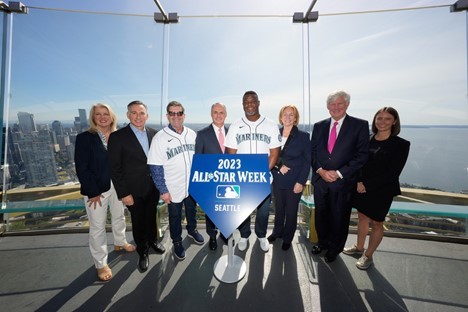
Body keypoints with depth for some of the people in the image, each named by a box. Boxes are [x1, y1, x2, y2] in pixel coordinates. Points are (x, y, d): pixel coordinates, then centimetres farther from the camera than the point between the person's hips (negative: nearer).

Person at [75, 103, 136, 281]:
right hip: (96, 189, -4)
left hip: (118, 186, 4)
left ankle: (120, 243, 47)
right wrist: (93, 192, -15)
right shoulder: (84, 138, -10)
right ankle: (101, 264, 26)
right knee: (97, 227, 8)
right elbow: (81, 168, -12)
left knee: (119, 217, 22)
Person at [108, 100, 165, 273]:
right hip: (134, 190, -3)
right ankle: (143, 252, 38)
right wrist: (123, 194, -13)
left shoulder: (154, 133, -1)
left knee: (151, 216, 22)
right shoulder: (117, 137, -12)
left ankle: (152, 240, 49)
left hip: (153, 186, 3)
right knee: (138, 222, 14)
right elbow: (115, 168, -11)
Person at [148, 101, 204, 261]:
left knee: (192, 210, 24)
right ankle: (177, 242, 41)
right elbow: (155, 167, -12)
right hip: (173, 188, -3)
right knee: (175, 217, 17)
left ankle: (192, 230, 52)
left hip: (192, 185, 3)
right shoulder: (160, 138, -14)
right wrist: (163, 190, -13)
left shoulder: (192, 134, -2)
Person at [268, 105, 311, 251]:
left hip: (294, 181, -2)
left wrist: (301, 182, -10)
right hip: (277, 180, 2)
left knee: (291, 210, 10)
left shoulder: (303, 136, -4)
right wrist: (279, 166, -12)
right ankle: (277, 232, 40)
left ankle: (287, 238, 32)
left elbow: (307, 161, -4)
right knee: (278, 208, 16)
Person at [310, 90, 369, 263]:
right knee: (321, 215, 17)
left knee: (339, 218, 14)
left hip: (343, 182, -3)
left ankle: (334, 248, 39)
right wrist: (320, 171, -10)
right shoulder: (319, 126, 6)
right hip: (320, 180, 3)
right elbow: (313, 152, 6)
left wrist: (339, 173, -16)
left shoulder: (360, 125, -5)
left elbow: (362, 155, -9)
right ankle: (322, 242, 43)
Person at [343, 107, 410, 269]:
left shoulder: (401, 145, -10)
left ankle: (368, 256, 30)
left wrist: (367, 185, -18)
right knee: (362, 217, 18)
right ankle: (359, 247, 38)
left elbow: (392, 173, -14)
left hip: (381, 191, -4)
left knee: (376, 223, 12)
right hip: (361, 188, 4)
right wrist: (359, 182, -11)